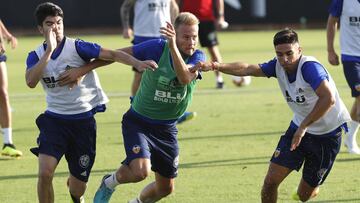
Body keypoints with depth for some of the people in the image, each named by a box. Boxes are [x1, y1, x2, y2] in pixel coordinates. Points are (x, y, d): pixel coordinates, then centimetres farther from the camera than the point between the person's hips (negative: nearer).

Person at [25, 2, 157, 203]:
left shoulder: (76, 47, -9)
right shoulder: (36, 56, -1)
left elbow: (112, 54, -15)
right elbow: (31, 81, -21)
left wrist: (137, 63, -31)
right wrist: (49, 50, -24)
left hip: (83, 120, -1)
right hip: (54, 119, 1)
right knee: (45, 173, -20)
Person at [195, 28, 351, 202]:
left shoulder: (310, 67, -28)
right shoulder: (278, 66, -6)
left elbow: (328, 99, -39)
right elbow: (247, 69, -14)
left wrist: (303, 127, -35)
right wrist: (216, 66, -29)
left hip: (327, 134, -6)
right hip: (298, 128, 6)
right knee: (271, 181, -7)